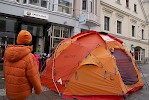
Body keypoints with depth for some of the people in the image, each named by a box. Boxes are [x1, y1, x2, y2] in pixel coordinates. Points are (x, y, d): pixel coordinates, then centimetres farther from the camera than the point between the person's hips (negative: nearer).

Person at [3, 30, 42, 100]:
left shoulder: (8, 54, -4)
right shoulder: (29, 57, -22)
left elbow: (6, 73, 8)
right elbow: (34, 77, -16)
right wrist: (38, 90, 0)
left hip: (9, 92, 6)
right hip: (22, 93, -6)